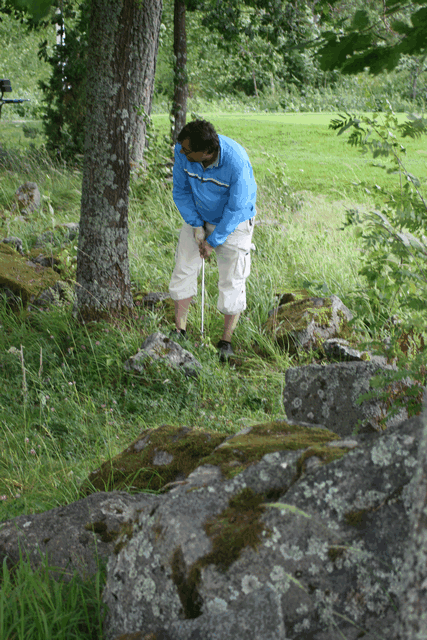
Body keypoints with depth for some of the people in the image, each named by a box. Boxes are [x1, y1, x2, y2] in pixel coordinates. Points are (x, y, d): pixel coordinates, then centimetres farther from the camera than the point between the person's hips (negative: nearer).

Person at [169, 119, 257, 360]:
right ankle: (180, 329, 16)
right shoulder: (182, 151, -23)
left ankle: (226, 341, 11)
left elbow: (235, 209, -24)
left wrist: (213, 241, -18)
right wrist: (196, 226, -11)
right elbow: (181, 190, -6)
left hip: (234, 222, -4)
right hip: (198, 217, 4)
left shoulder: (236, 162, -36)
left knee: (232, 281, -2)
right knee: (184, 270, 2)